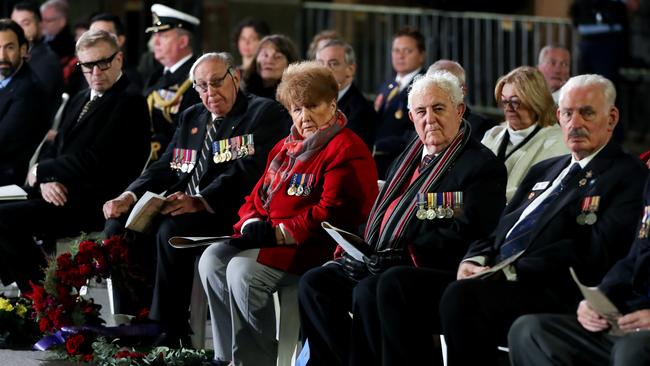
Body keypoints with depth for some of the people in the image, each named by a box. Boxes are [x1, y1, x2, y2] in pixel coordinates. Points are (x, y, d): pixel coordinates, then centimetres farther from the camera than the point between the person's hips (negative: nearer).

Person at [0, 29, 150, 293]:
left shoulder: (130, 103, -8)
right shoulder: (79, 101, 22)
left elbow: (94, 160, -16)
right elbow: (52, 150, 17)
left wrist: (41, 171, -6)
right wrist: (46, 180, -6)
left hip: (94, 203, -9)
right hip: (60, 195, 9)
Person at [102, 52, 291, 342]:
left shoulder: (266, 114, -1)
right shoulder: (190, 118, 23)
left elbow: (250, 170, -16)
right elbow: (165, 168, 17)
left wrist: (200, 201, -29)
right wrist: (130, 196, -5)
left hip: (229, 213, -7)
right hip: (181, 207, 7)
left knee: (173, 231, -34)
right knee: (119, 226, -15)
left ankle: (168, 336, -28)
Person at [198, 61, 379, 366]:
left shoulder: (348, 151, -9)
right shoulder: (287, 148, 19)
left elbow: (334, 213, -19)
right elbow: (257, 196, 21)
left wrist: (280, 232, -20)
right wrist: (252, 224, -3)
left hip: (316, 248, -9)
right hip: (266, 237, 9)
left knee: (243, 269, -29)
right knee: (212, 259, -11)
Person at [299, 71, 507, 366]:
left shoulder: (483, 166, -6)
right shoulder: (410, 155, 20)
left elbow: (463, 236, -16)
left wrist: (404, 250, -23)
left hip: (425, 269, -8)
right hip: (376, 261, 8)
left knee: (368, 292, -32)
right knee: (313, 283, -8)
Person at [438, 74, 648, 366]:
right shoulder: (544, 171, 29)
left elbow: (595, 251, -11)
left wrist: (514, 271, -17)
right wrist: (475, 260, 1)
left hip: (556, 293, -8)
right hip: (500, 279, 8)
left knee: (462, 297, -33)